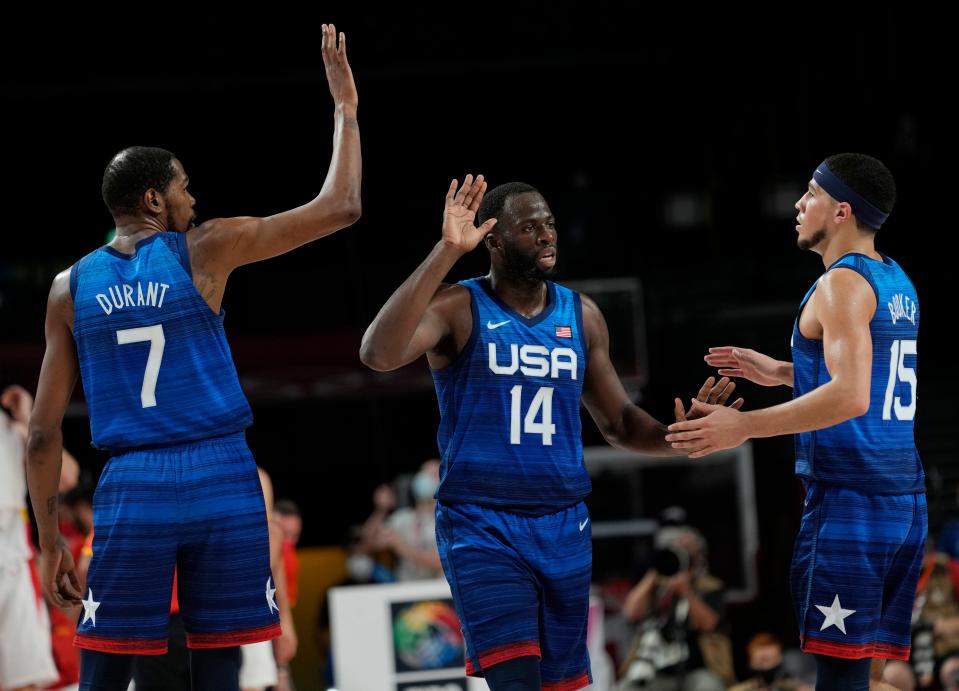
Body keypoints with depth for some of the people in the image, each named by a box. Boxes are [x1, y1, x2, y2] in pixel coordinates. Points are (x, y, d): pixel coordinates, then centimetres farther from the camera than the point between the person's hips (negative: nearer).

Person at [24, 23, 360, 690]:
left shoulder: (70, 288, 9)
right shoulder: (206, 250, 1)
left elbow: (44, 432, 7)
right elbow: (340, 208, 4)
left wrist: (50, 540, 13)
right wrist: (345, 109, 15)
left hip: (131, 487, 2)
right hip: (223, 480, -1)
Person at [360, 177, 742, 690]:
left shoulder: (581, 315, 9)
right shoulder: (458, 309, -6)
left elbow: (618, 422, 17)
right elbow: (377, 354, -26)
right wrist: (446, 254, -30)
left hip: (563, 527, 5)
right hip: (481, 527, -5)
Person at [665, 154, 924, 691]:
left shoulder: (842, 284, -12)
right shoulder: (897, 283, 16)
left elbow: (851, 397, -24)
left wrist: (745, 426, -21)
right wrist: (782, 373, 26)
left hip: (849, 500, -9)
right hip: (906, 501, 9)